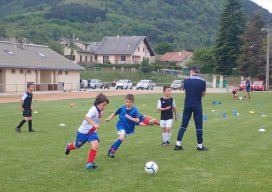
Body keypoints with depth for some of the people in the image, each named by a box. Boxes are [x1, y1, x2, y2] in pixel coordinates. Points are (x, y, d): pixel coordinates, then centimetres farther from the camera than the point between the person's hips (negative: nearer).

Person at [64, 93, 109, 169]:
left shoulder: (100, 111, -3)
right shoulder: (93, 110, -29)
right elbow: (86, 117, -48)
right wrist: (94, 124, -60)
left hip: (92, 132, 6)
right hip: (84, 131, -6)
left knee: (95, 146, -18)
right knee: (77, 145, 18)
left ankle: (89, 163, -9)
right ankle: (69, 147, 53)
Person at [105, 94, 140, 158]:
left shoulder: (134, 110, -14)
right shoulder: (122, 108, -8)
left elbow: (137, 120, -18)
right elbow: (114, 114, 5)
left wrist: (130, 117, -28)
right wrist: (109, 119, -8)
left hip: (129, 127, 2)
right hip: (121, 125, -2)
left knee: (120, 139, 13)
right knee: (122, 137, -26)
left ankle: (111, 148, 37)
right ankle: (113, 151, -12)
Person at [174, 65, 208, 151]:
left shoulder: (186, 80, -2)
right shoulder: (202, 82, -7)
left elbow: (185, 92, 7)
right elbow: (203, 94, 2)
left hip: (187, 105, 2)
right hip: (197, 106, -2)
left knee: (184, 124, 8)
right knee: (199, 126, 6)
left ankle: (178, 144, 5)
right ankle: (200, 145, 11)